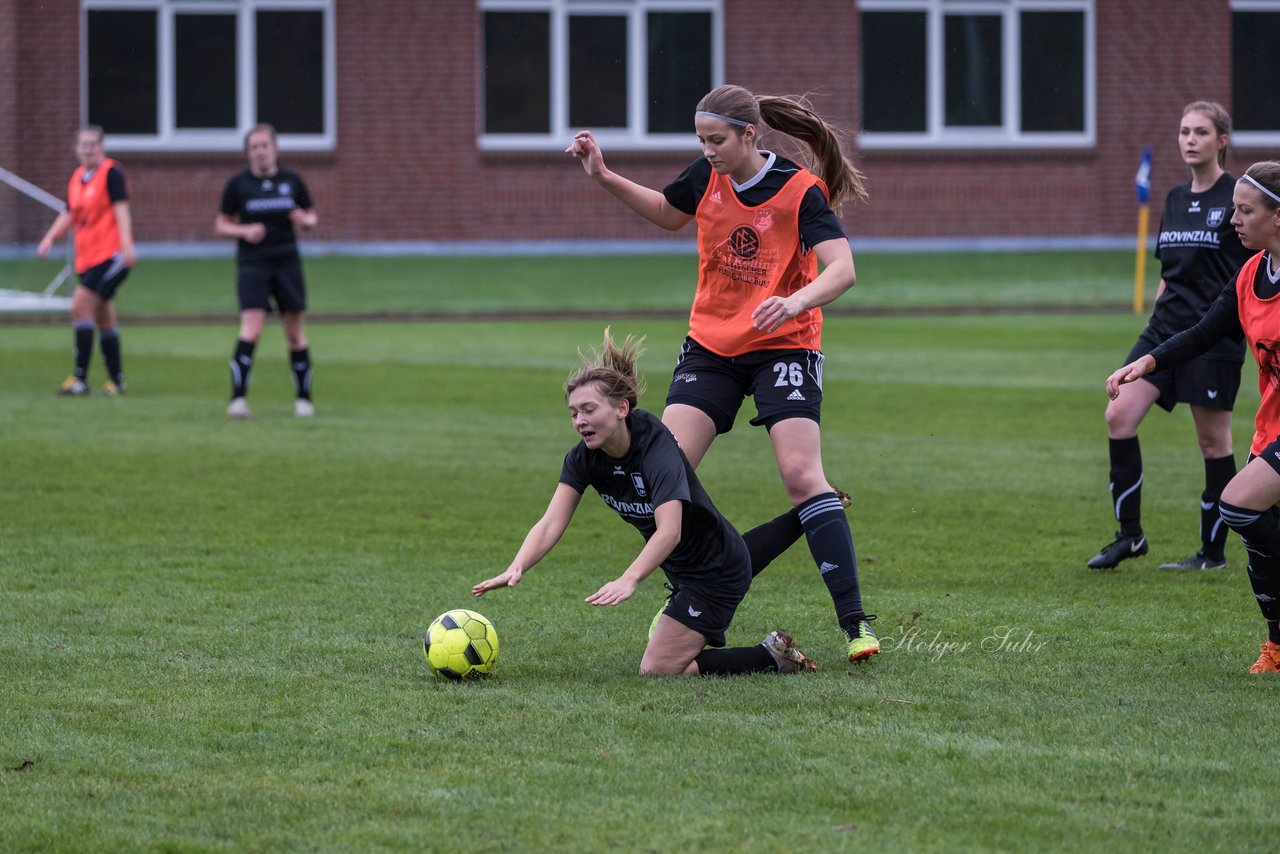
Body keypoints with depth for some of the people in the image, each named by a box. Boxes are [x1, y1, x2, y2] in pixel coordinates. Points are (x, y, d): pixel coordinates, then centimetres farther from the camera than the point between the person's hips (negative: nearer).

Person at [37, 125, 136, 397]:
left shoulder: (112, 173, -8)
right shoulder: (77, 177, 15)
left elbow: (121, 209, -16)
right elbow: (69, 215, 21)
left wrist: (126, 243, -27)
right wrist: (50, 237, 5)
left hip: (110, 255, -8)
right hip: (87, 259, 8)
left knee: (80, 306, -16)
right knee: (104, 319, 11)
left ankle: (80, 378, -14)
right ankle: (116, 379, 18)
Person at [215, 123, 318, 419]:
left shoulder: (291, 181, 5)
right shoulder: (238, 183, 1)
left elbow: (312, 216, 15)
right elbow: (221, 224, 7)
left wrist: (305, 220, -9)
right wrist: (245, 231, -13)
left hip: (287, 262, 2)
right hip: (252, 264, -2)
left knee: (296, 333, 5)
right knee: (251, 328, -17)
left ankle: (303, 398, 18)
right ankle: (238, 398, -18)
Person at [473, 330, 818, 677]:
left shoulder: (657, 447, -32)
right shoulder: (584, 457, -12)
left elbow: (669, 531, -45)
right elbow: (551, 524, -20)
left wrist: (628, 580, -60)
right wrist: (516, 569, -39)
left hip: (717, 573, -8)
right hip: (681, 568, 8)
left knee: (657, 668, -11)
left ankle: (773, 656, 0)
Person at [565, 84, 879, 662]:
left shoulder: (800, 191, -17)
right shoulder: (707, 177, -2)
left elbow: (841, 269, -25)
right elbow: (668, 214, 20)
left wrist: (795, 301, -45)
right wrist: (604, 178, 9)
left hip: (783, 346, -5)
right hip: (710, 347, 5)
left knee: (801, 475, -18)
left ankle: (854, 620, -13)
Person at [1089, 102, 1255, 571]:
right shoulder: (1175, 200, 13)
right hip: (1166, 328, 6)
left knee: (1213, 440, 0)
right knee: (1120, 415, -8)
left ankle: (1213, 551, 11)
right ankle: (1129, 535, 0)